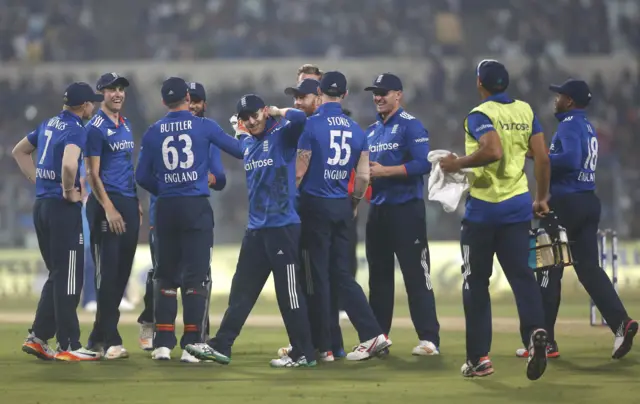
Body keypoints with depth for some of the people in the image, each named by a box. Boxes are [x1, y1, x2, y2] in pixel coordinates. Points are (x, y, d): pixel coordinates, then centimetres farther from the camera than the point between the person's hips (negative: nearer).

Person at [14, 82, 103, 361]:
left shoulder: (49, 125, 13)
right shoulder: (76, 130, -13)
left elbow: (19, 151, 25)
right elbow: (69, 164, -33)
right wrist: (69, 191, -15)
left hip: (41, 206, 9)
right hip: (63, 209, -9)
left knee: (58, 275, 17)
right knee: (68, 278, -3)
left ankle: (38, 337, 14)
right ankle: (68, 346, -1)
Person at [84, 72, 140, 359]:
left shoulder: (125, 126, 17)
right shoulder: (96, 128, -8)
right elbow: (92, 174, -13)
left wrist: (136, 203, 17)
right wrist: (109, 209, -19)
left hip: (129, 204, 8)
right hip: (106, 203, -8)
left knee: (123, 272, 9)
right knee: (108, 272, -8)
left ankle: (99, 337, 15)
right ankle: (110, 341, -7)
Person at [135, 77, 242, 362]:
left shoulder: (153, 133, 4)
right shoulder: (204, 127, -3)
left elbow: (142, 176, 5)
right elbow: (240, 151, -1)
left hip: (166, 208, 2)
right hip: (196, 208, -2)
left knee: (165, 275, 10)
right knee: (195, 277, 0)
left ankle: (163, 343, 7)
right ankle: (191, 345, -3)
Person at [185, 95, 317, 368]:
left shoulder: (281, 136, -8)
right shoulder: (246, 144, 14)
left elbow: (299, 118, -27)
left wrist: (276, 112, -11)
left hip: (283, 226, -8)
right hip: (256, 228, 8)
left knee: (289, 292, -4)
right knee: (241, 289, 10)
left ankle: (304, 354, 2)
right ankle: (221, 346, 13)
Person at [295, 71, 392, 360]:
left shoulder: (312, 124, -10)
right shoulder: (356, 129, 6)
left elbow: (299, 172, -11)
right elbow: (363, 177, 6)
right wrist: (354, 205, 21)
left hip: (315, 205, -5)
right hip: (342, 207, 5)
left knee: (319, 275, 1)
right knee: (341, 274, 11)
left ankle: (323, 345, 5)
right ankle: (372, 334, 1)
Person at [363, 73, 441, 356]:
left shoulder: (410, 126, -7)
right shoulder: (371, 131, 16)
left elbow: (423, 163, -18)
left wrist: (385, 171, -19)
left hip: (406, 208, -8)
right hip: (377, 209, 8)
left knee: (416, 274, -9)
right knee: (379, 276, 12)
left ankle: (429, 339, -9)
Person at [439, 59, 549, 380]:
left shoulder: (480, 115, -11)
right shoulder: (525, 111, 7)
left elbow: (493, 151, -28)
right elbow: (542, 157, 6)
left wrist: (458, 164, -14)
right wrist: (542, 197, 16)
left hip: (483, 207, -5)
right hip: (518, 206, 5)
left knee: (476, 282, 6)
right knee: (521, 274, 1)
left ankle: (479, 357, 8)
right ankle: (535, 331, -26)